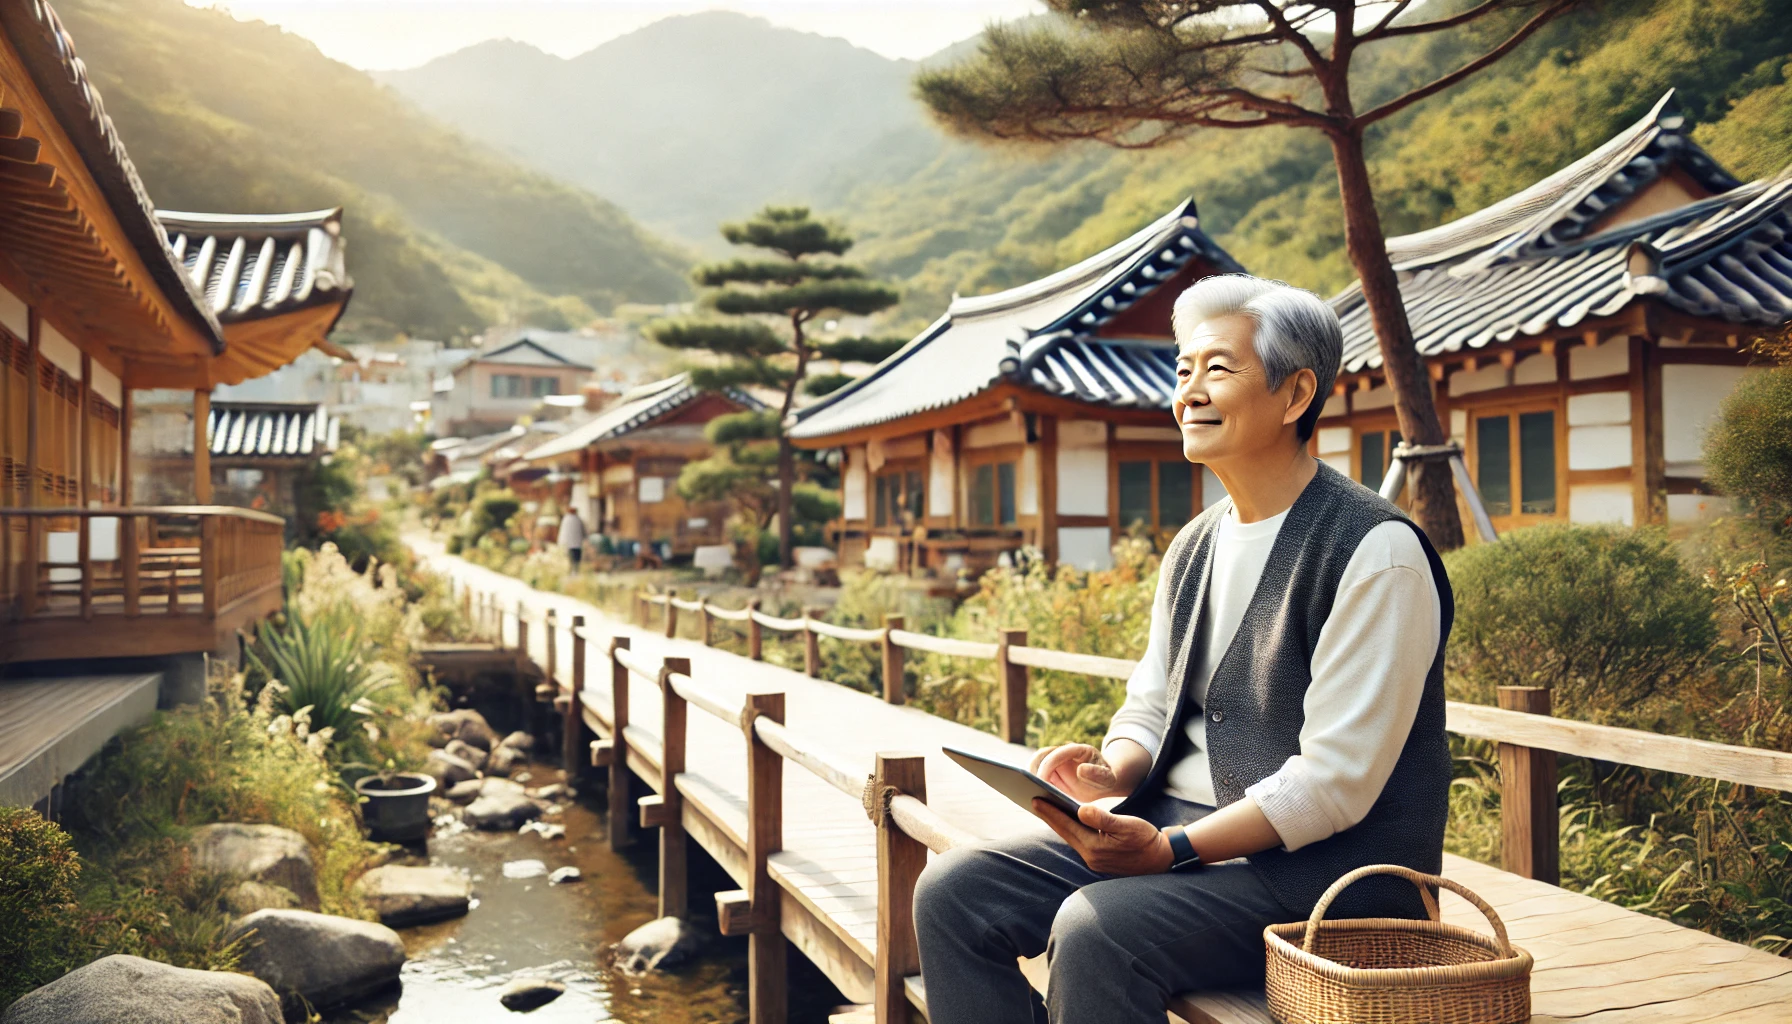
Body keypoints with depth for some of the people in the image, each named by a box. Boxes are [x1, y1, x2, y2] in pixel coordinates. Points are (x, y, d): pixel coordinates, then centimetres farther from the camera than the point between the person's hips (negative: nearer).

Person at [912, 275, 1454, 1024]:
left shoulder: (1375, 552, -14)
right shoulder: (1194, 547, 11)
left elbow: (1337, 780, -18)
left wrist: (1174, 849, -24)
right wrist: (1113, 772, -7)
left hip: (1334, 863, -7)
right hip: (1175, 822, 7)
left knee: (1096, 927, -31)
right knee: (955, 892, -7)